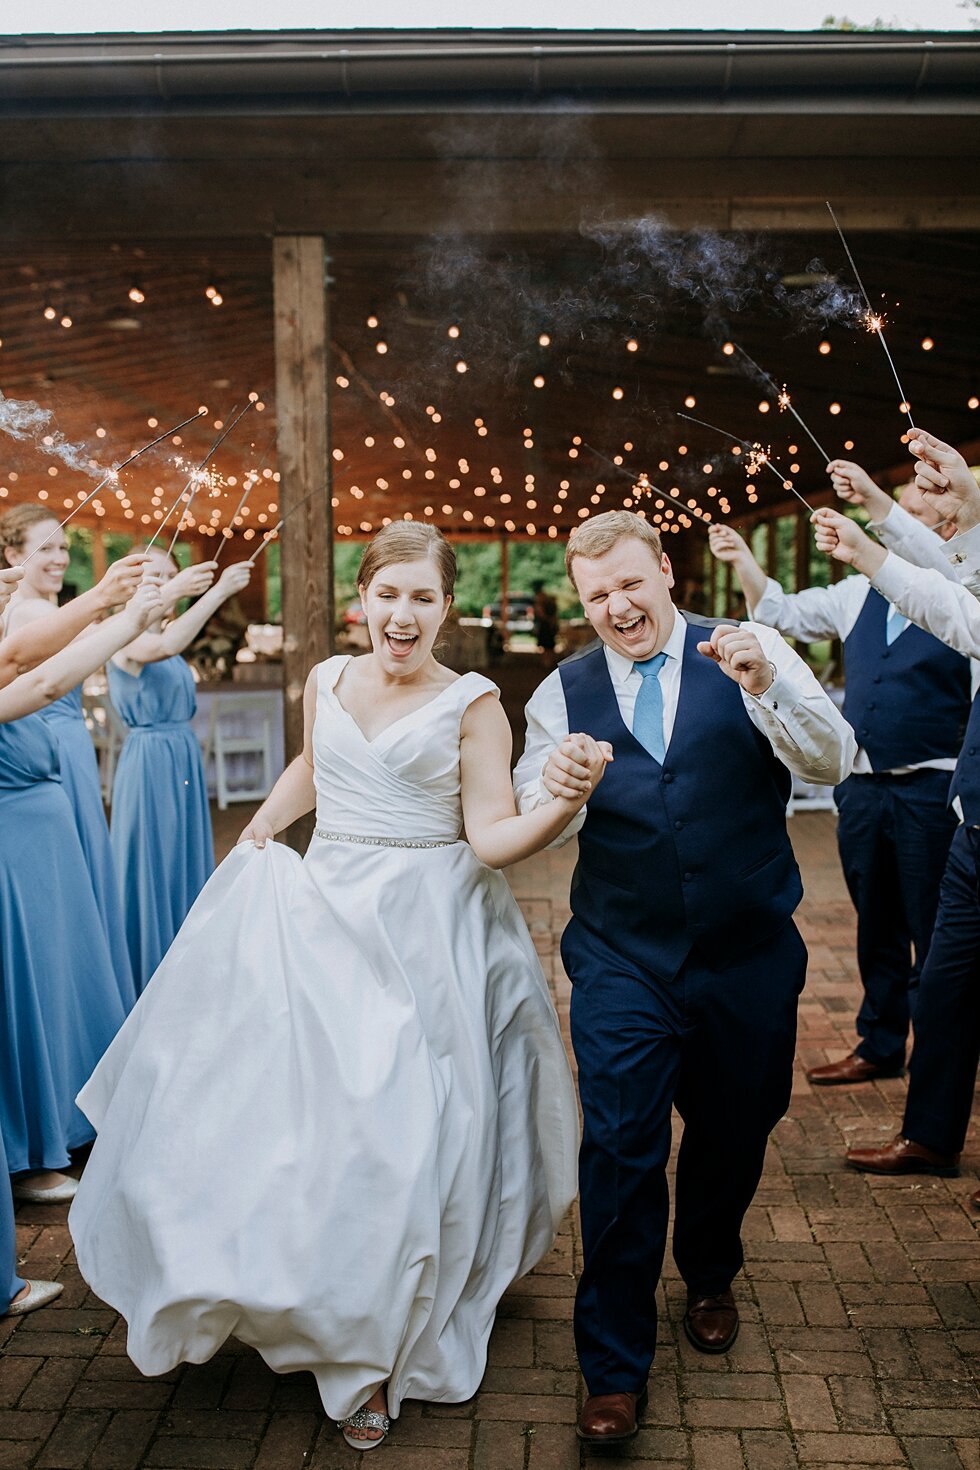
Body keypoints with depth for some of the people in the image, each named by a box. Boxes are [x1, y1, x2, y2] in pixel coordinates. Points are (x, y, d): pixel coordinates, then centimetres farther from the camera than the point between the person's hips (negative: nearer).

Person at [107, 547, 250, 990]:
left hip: (184, 760, 9)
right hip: (149, 762, -9)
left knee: (186, 863, 14)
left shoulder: (164, 635, 14)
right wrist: (218, 590, -38)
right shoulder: (127, 637, -15)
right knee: (153, 866, 0)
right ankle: (150, 979, 12)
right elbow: (165, 647, -36)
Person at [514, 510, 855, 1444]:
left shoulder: (751, 653, -4)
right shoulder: (564, 691, 1)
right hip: (622, 964, 0)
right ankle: (614, 1368, 17)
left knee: (732, 1134, 18)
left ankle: (709, 1278, 48)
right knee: (620, 1153, -2)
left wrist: (768, 688, -34)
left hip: (749, 958, 1)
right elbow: (527, 826, -7)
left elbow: (833, 763, -15)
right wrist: (551, 791, -31)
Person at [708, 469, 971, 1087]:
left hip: (931, 791, -5)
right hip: (862, 787, 6)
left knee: (935, 936, 4)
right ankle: (880, 1046, 30)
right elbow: (785, 614, 17)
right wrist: (745, 560, 3)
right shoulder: (860, 595, 11)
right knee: (877, 926, 17)